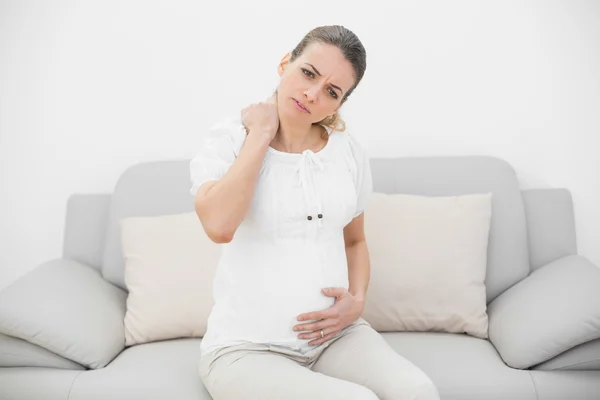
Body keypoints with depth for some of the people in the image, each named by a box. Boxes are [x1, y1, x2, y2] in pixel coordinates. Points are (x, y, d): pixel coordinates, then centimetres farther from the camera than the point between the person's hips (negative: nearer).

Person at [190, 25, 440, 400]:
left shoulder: (350, 151, 6)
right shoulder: (230, 138, -4)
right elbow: (219, 225, -24)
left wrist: (358, 299, -1)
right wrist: (261, 134, -14)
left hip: (336, 334, 4)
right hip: (247, 347, -3)